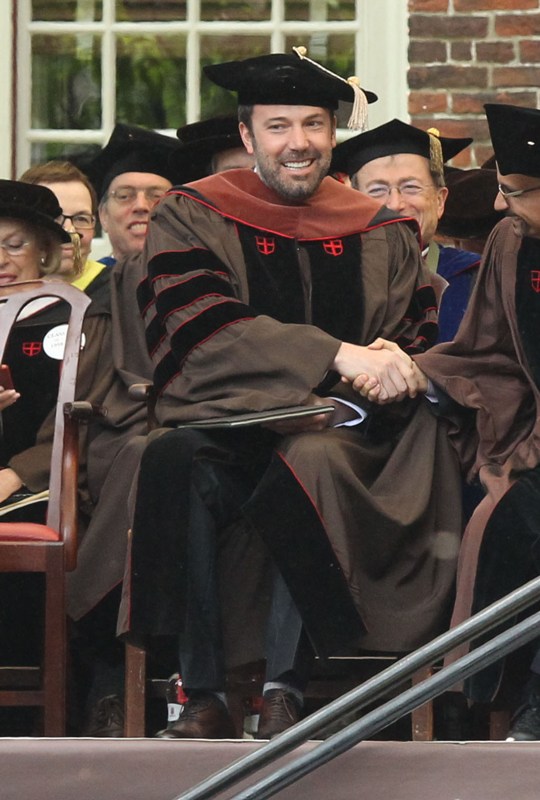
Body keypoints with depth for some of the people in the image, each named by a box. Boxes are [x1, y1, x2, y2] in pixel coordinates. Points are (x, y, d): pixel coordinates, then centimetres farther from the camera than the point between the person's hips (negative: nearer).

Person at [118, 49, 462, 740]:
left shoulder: (379, 234, 17)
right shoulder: (194, 217, 8)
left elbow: (417, 341, 16)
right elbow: (202, 328, -8)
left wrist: (392, 367, -11)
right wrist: (333, 355, -20)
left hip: (334, 429, 1)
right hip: (220, 422, -1)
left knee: (309, 464, -36)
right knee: (175, 461, -36)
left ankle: (284, 686, -32)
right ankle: (203, 695, -33)